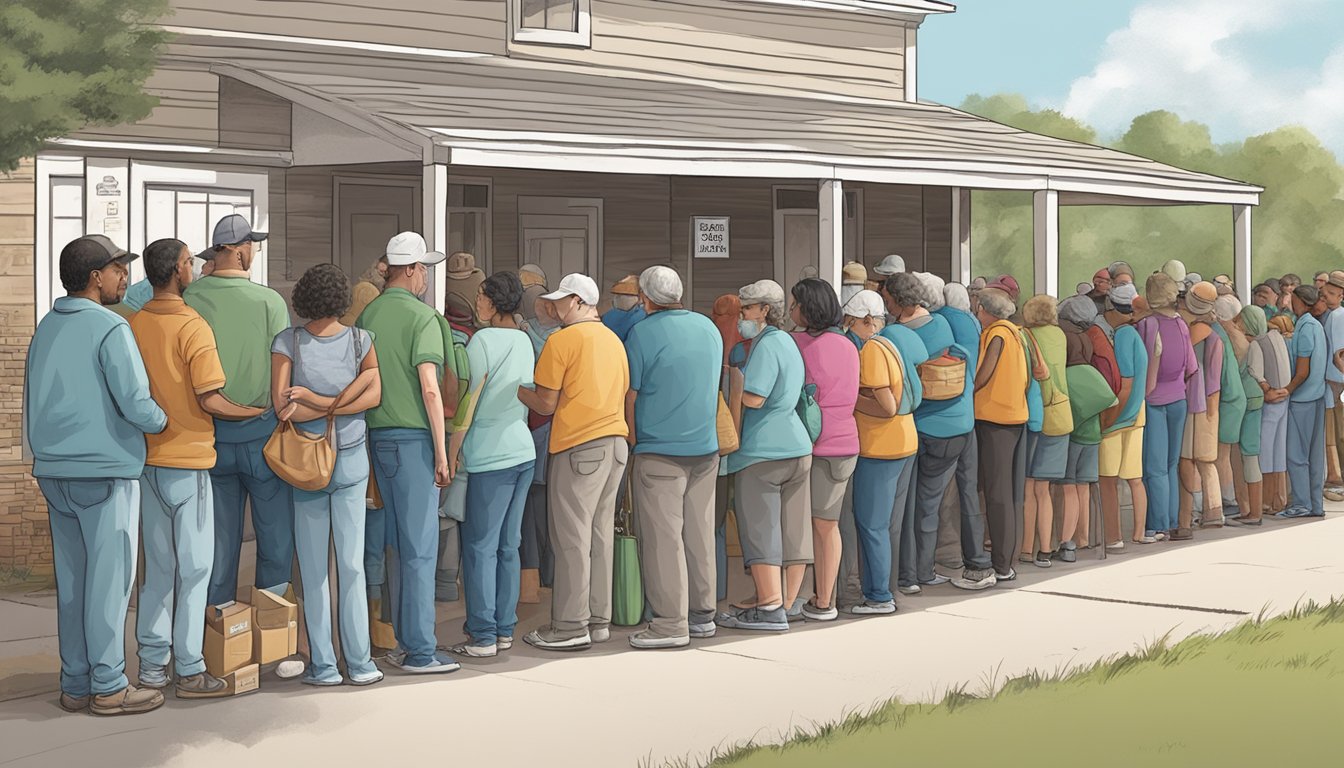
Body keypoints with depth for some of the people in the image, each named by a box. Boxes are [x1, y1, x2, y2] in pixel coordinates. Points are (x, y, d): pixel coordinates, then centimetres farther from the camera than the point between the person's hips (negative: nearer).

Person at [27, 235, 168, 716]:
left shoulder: (46, 329, 12)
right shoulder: (109, 329, -12)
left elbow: (33, 405, 18)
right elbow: (136, 404, -18)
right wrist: (163, 422, 1)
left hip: (54, 473, 8)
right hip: (105, 472, -7)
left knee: (71, 580, 11)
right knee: (108, 580, -1)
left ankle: (75, 684, 16)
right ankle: (108, 688, 3)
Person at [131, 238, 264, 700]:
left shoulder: (132, 325, 3)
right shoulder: (193, 327, -14)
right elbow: (209, 401, -17)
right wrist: (257, 412, -3)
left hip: (146, 457, 6)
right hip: (187, 460, -6)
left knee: (158, 565, 14)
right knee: (194, 566, 2)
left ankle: (152, 666, 18)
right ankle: (190, 672, 5)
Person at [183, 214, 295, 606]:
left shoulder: (189, 297, -4)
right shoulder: (269, 301, -10)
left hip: (210, 435, 4)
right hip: (261, 431, -3)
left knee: (218, 540, 13)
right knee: (276, 537, 7)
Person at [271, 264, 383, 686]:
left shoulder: (287, 341, -9)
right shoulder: (361, 340, -5)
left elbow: (282, 406, -15)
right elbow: (373, 395, -13)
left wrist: (312, 401, -2)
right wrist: (336, 404, -12)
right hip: (352, 460, 1)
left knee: (313, 568, 5)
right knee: (352, 563, 6)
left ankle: (323, 665, 7)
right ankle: (359, 663, 9)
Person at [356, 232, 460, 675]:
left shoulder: (367, 316, 10)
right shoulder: (422, 317, -11)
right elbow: (431, 389, -15)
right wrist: (441, 451, -12)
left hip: (377, 436, 7)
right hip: (414, 438, -7)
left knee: (399, 543, 15)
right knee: (421, 547, -3)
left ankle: (403, 641, 20)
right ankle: (419, 651, -1)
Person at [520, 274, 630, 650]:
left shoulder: (561, 340, -8)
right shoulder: (613, 340, 13)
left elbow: (546, 404, -7)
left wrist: (515, 389, 9)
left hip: (577, 448, -7)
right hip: (616, 442, 7)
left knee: (571, 538, -3)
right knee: (601, 534, 11)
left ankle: (570, 626, -1)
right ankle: (599, 620, 16)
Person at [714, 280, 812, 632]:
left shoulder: (766, 345, -11)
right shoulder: (788, 342, 18)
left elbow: (753, 398, -19)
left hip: (763, 450, -9)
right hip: (797, 446, 9)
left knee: (760, 527, -6)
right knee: (793, 528, 10)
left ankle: (770, 607, -8)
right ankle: (790, 602, 16)